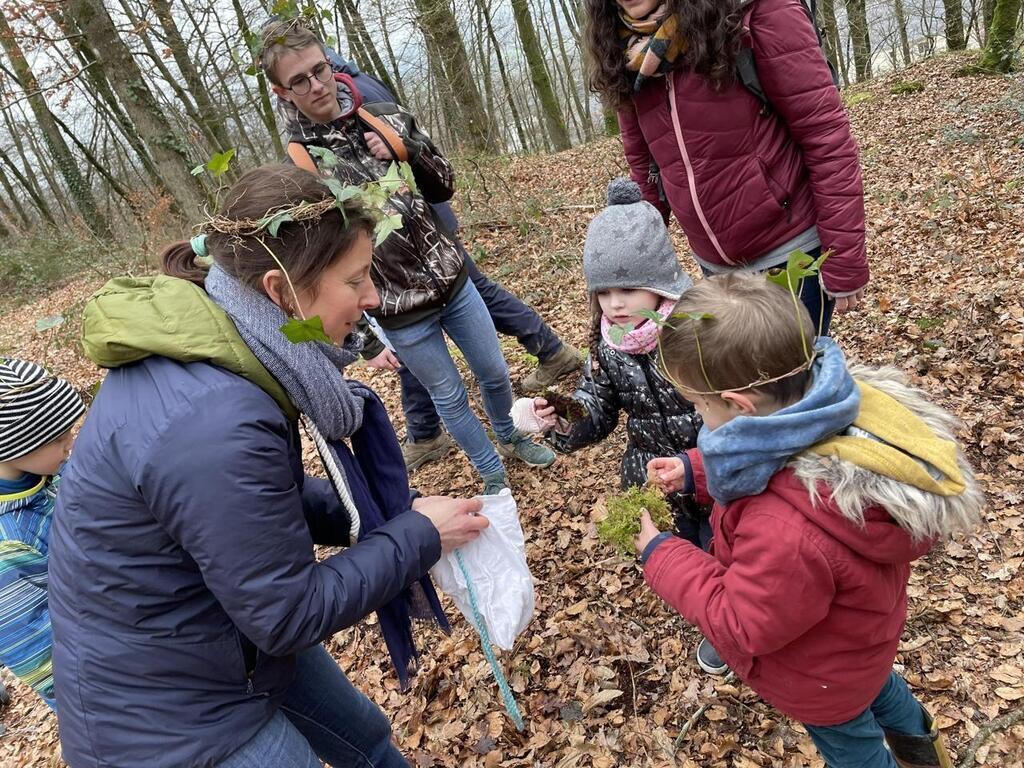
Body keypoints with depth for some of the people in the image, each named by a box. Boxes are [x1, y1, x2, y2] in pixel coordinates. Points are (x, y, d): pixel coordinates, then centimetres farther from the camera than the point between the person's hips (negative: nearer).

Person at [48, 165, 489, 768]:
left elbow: (271, 497, 5)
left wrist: (380, 517, -6)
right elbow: (289, 615, -26)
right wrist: (418, 537, -16)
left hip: (234, 623, 8)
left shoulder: (214, 345, -9)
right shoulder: (215, 424, -38)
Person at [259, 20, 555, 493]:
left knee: (494, 372, 19)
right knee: (450, 395, 13)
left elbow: (444, 187, 5)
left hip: (452, 279, 4)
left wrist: (407, 151, -13)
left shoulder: (387, 119, 0)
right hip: (400, 313, -4)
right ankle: (492, 473, 38)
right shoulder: (298, 164, -11)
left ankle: (511, 437, 49)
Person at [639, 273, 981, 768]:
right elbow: (762, 466, -5)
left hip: (823, 677, -7)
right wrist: (695, 471, -14)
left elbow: (741, 625, -31)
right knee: (874, 681, 40)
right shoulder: (845, 409, -28)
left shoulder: (786, 530, -52)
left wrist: (660, 556, -23)